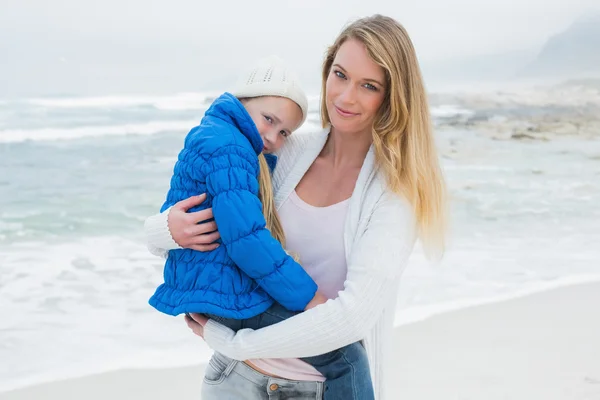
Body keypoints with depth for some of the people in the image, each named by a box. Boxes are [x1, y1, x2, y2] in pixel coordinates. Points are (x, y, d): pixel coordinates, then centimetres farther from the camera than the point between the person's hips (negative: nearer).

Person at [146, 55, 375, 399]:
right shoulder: (227, 149, -18)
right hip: (229, 297, -11)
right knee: (347, 358, -12)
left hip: (210, 284, 11)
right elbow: (246, 239, -25)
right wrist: (307, 296, -19)